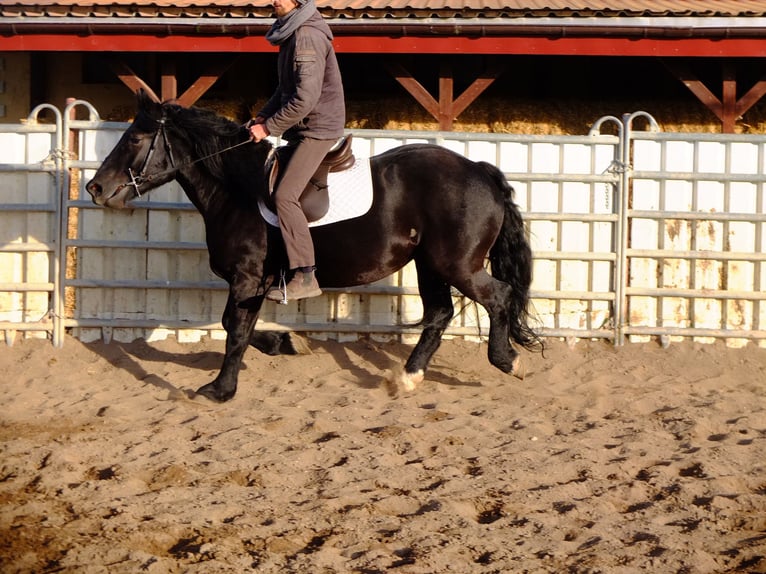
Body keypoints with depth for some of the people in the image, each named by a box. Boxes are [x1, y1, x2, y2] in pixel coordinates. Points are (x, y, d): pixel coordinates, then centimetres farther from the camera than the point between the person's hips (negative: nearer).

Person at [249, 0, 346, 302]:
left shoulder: (307, 36, -20)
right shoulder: (292, 32, 12)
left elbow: (305, 99, -26)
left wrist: (268, 127, -19)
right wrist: (264, 115, 8)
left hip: (318, 128, -11)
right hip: (301, 129, 11)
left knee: (285, 195, -21)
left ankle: (305, 276, -20)